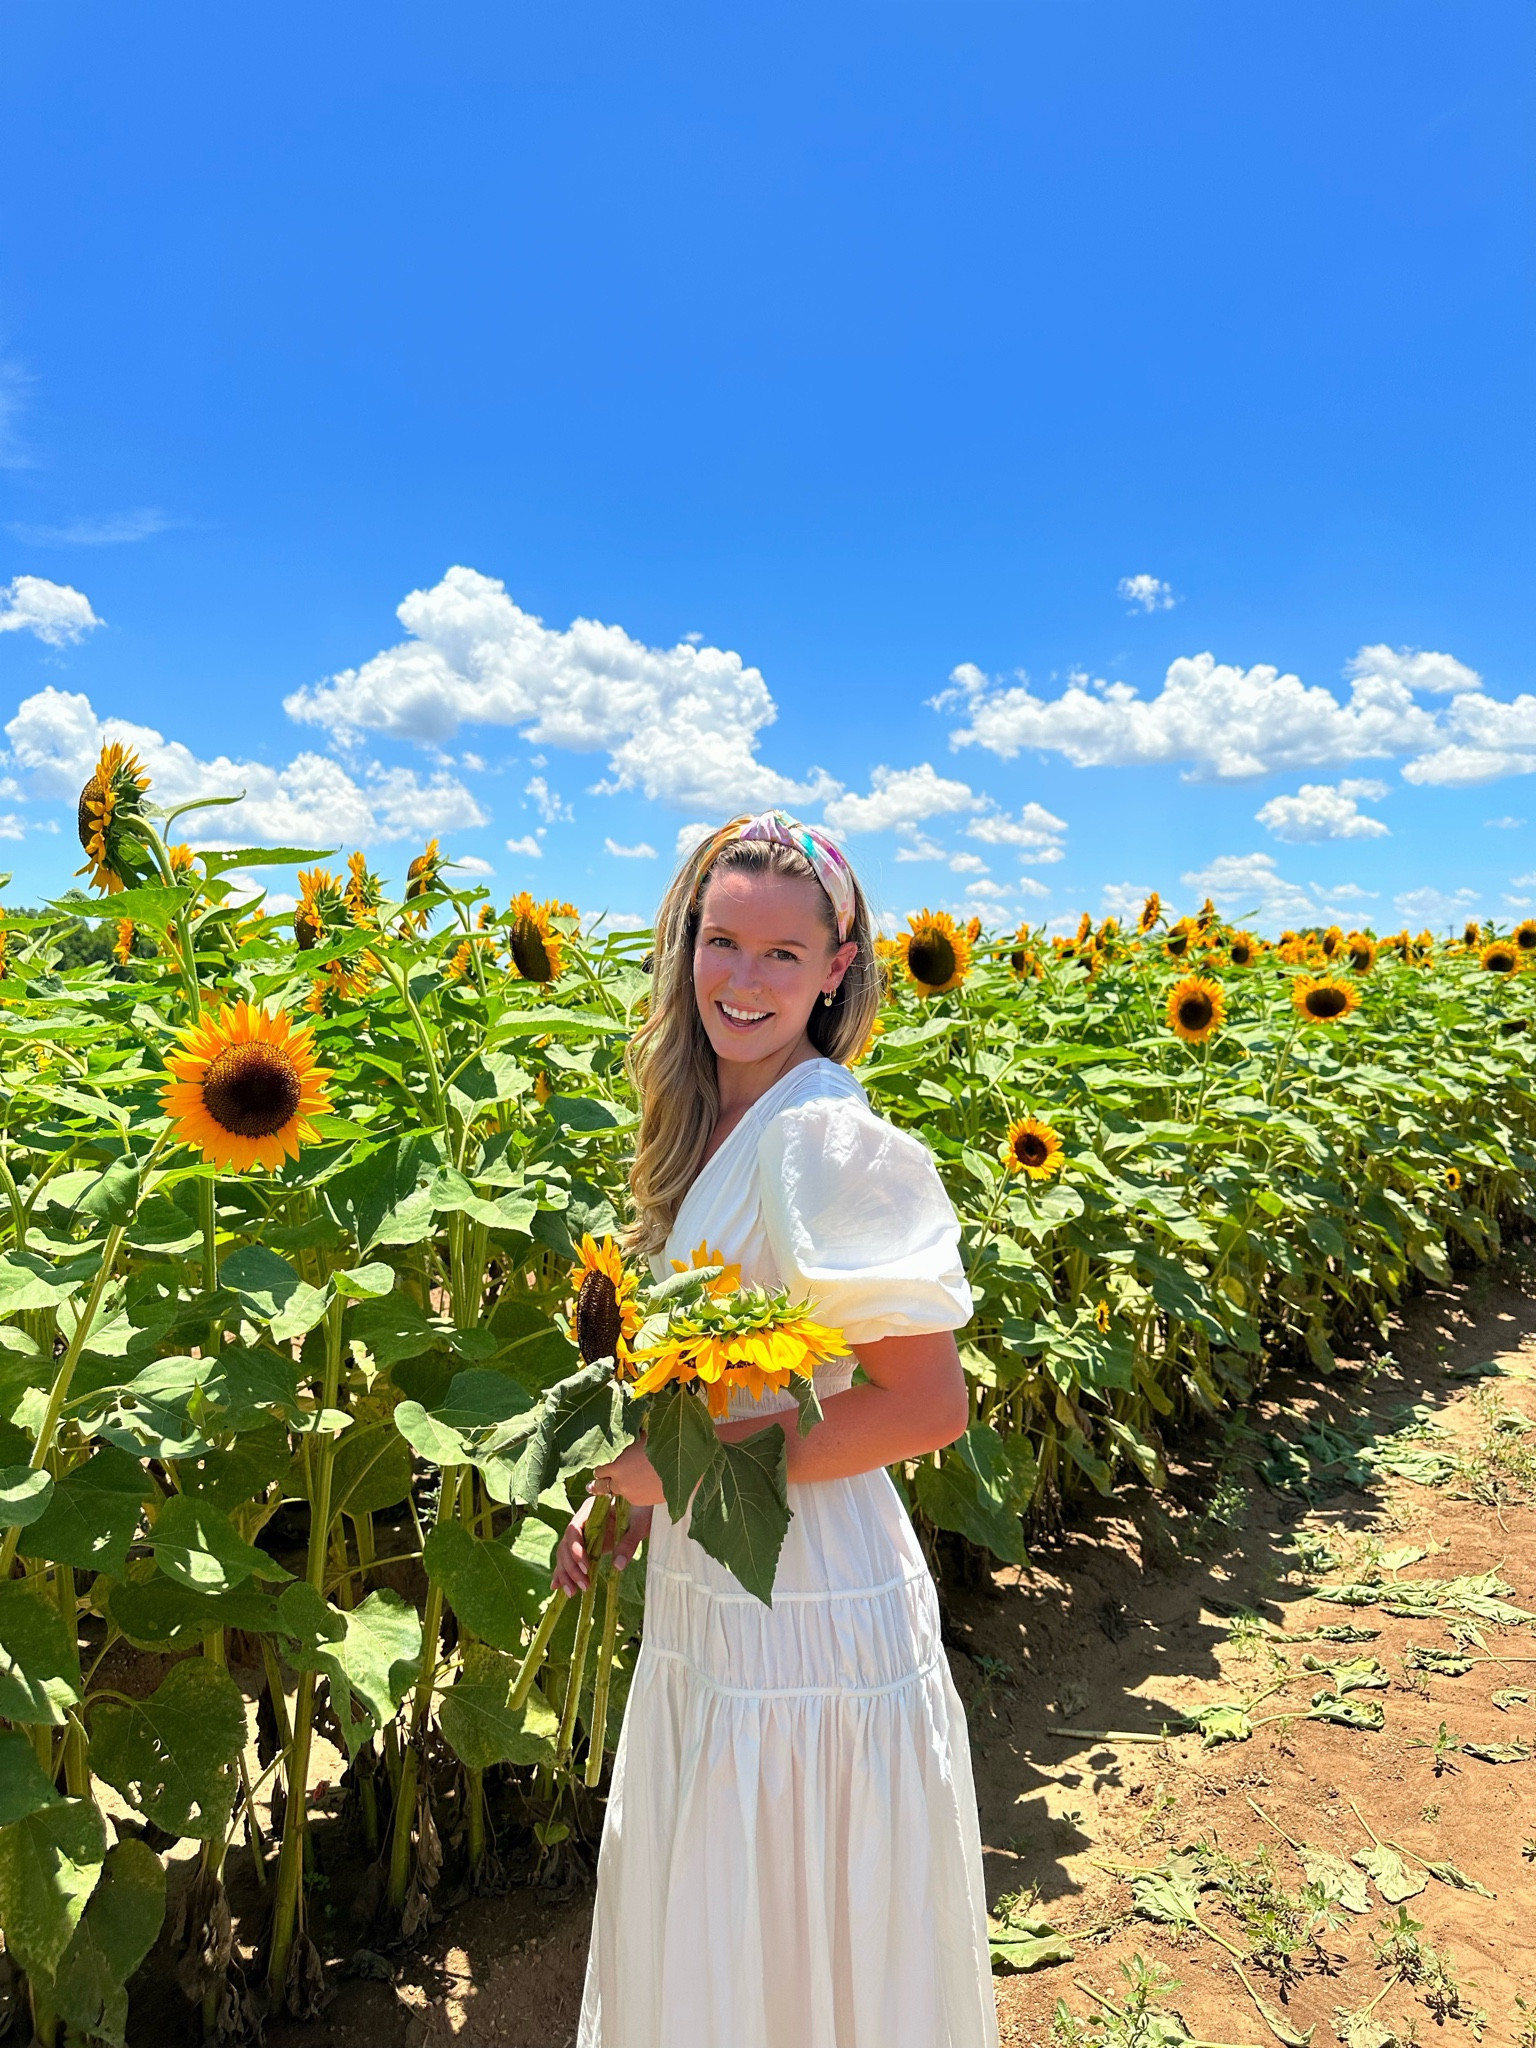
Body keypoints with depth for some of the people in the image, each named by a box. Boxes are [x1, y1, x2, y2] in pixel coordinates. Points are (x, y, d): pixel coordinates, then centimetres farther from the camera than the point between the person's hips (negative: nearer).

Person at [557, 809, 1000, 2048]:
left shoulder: (823, 1141, -22)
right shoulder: (713, 1125, 4)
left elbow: (928, 1403, -23)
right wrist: (627, 1482, 4)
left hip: (805, 1619, -8)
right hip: (706, 1598, 8)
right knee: (691, 1938, 25)